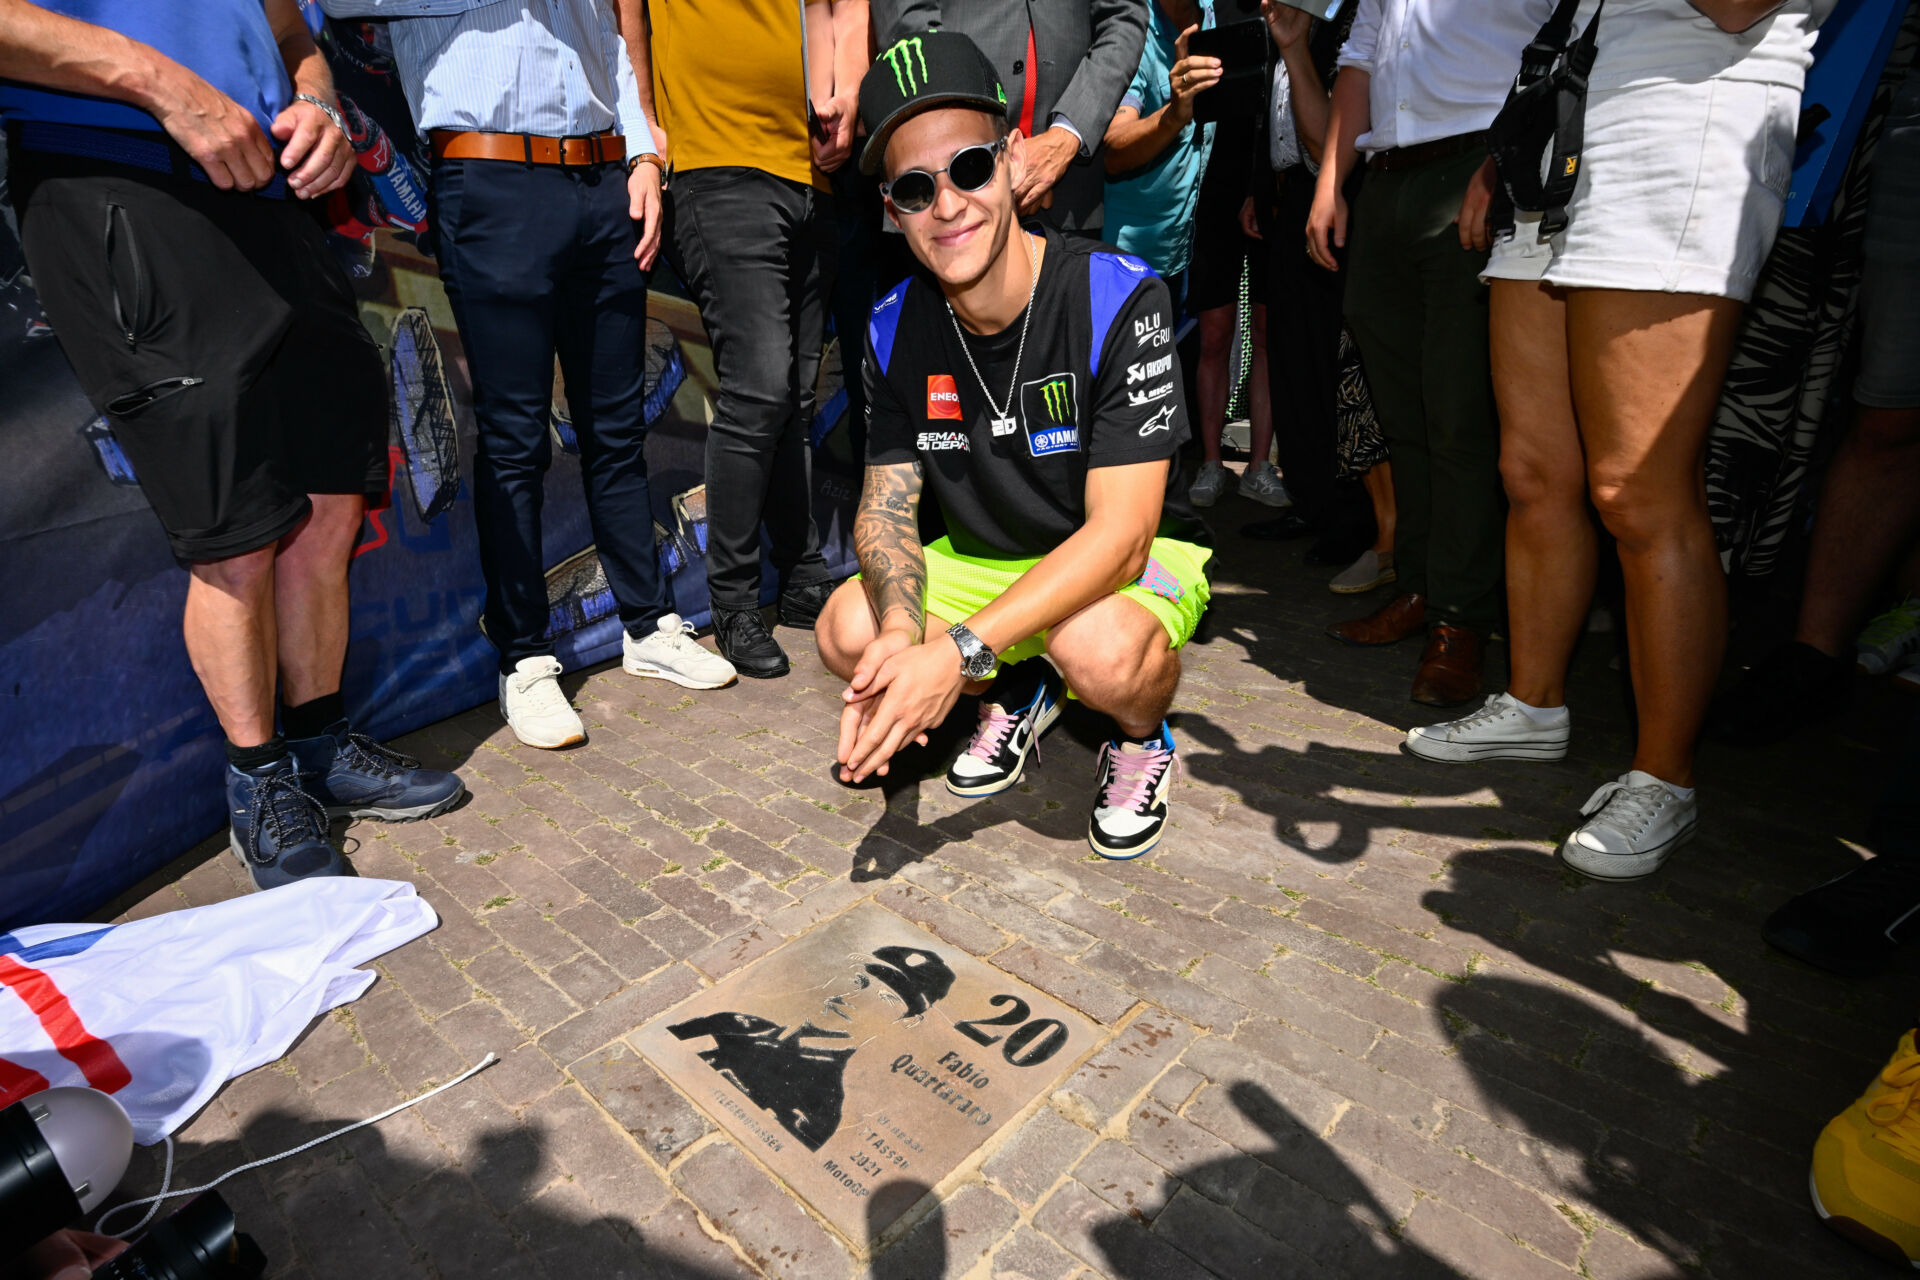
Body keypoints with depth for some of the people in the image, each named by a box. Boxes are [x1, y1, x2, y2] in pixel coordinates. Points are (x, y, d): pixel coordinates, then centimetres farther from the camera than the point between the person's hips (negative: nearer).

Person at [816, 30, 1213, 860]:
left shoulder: (1119, 300, -23)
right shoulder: (897, 325, -8)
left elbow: (1118, 532, -29)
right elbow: (887, 503, -7)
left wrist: (957, 652, -38)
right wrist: (900, 634, -31)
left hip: (1138, 559, -4)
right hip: (985, 562, 5)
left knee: (1101, 649, -38)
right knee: (848, 632, -18)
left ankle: (1141, 735, 1)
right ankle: (1020, 691, 11)